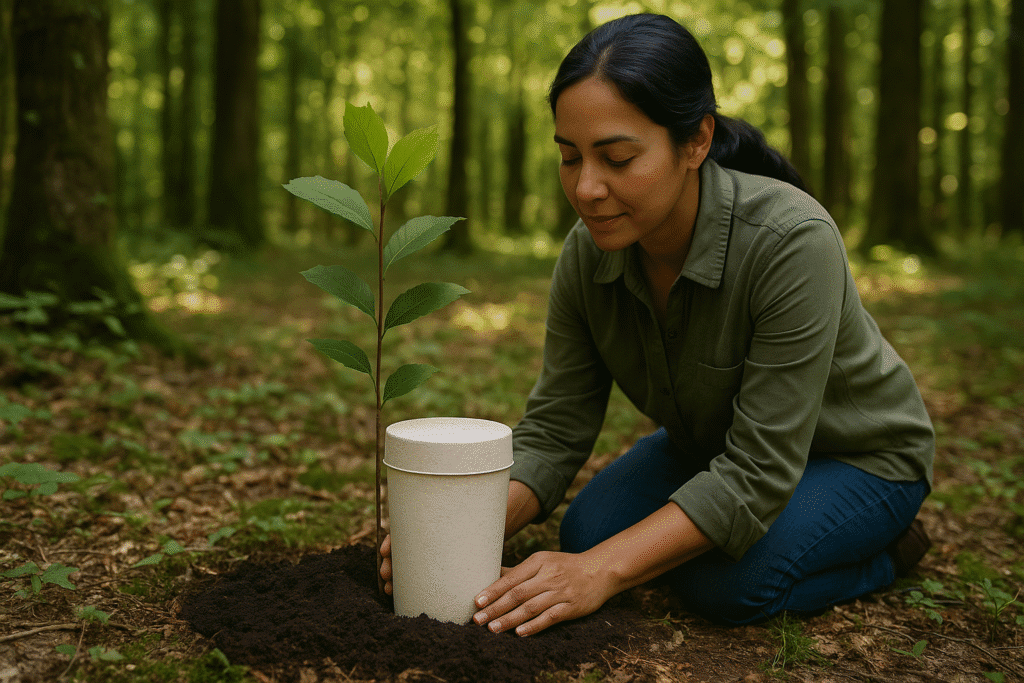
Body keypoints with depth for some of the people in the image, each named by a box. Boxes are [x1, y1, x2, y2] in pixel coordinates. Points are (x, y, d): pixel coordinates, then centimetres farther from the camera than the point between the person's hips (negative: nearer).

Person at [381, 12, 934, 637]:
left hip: (855, 453, -5)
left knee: (727, 583, -27)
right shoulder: (588, 253, -20)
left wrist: (606, 570, -41)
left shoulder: (791, 242, -38)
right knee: (585, 533, -10)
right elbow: (554, 428, -15)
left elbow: (759, 470, -36)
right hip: (711, 445, 5)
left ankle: (888, 548, 2)